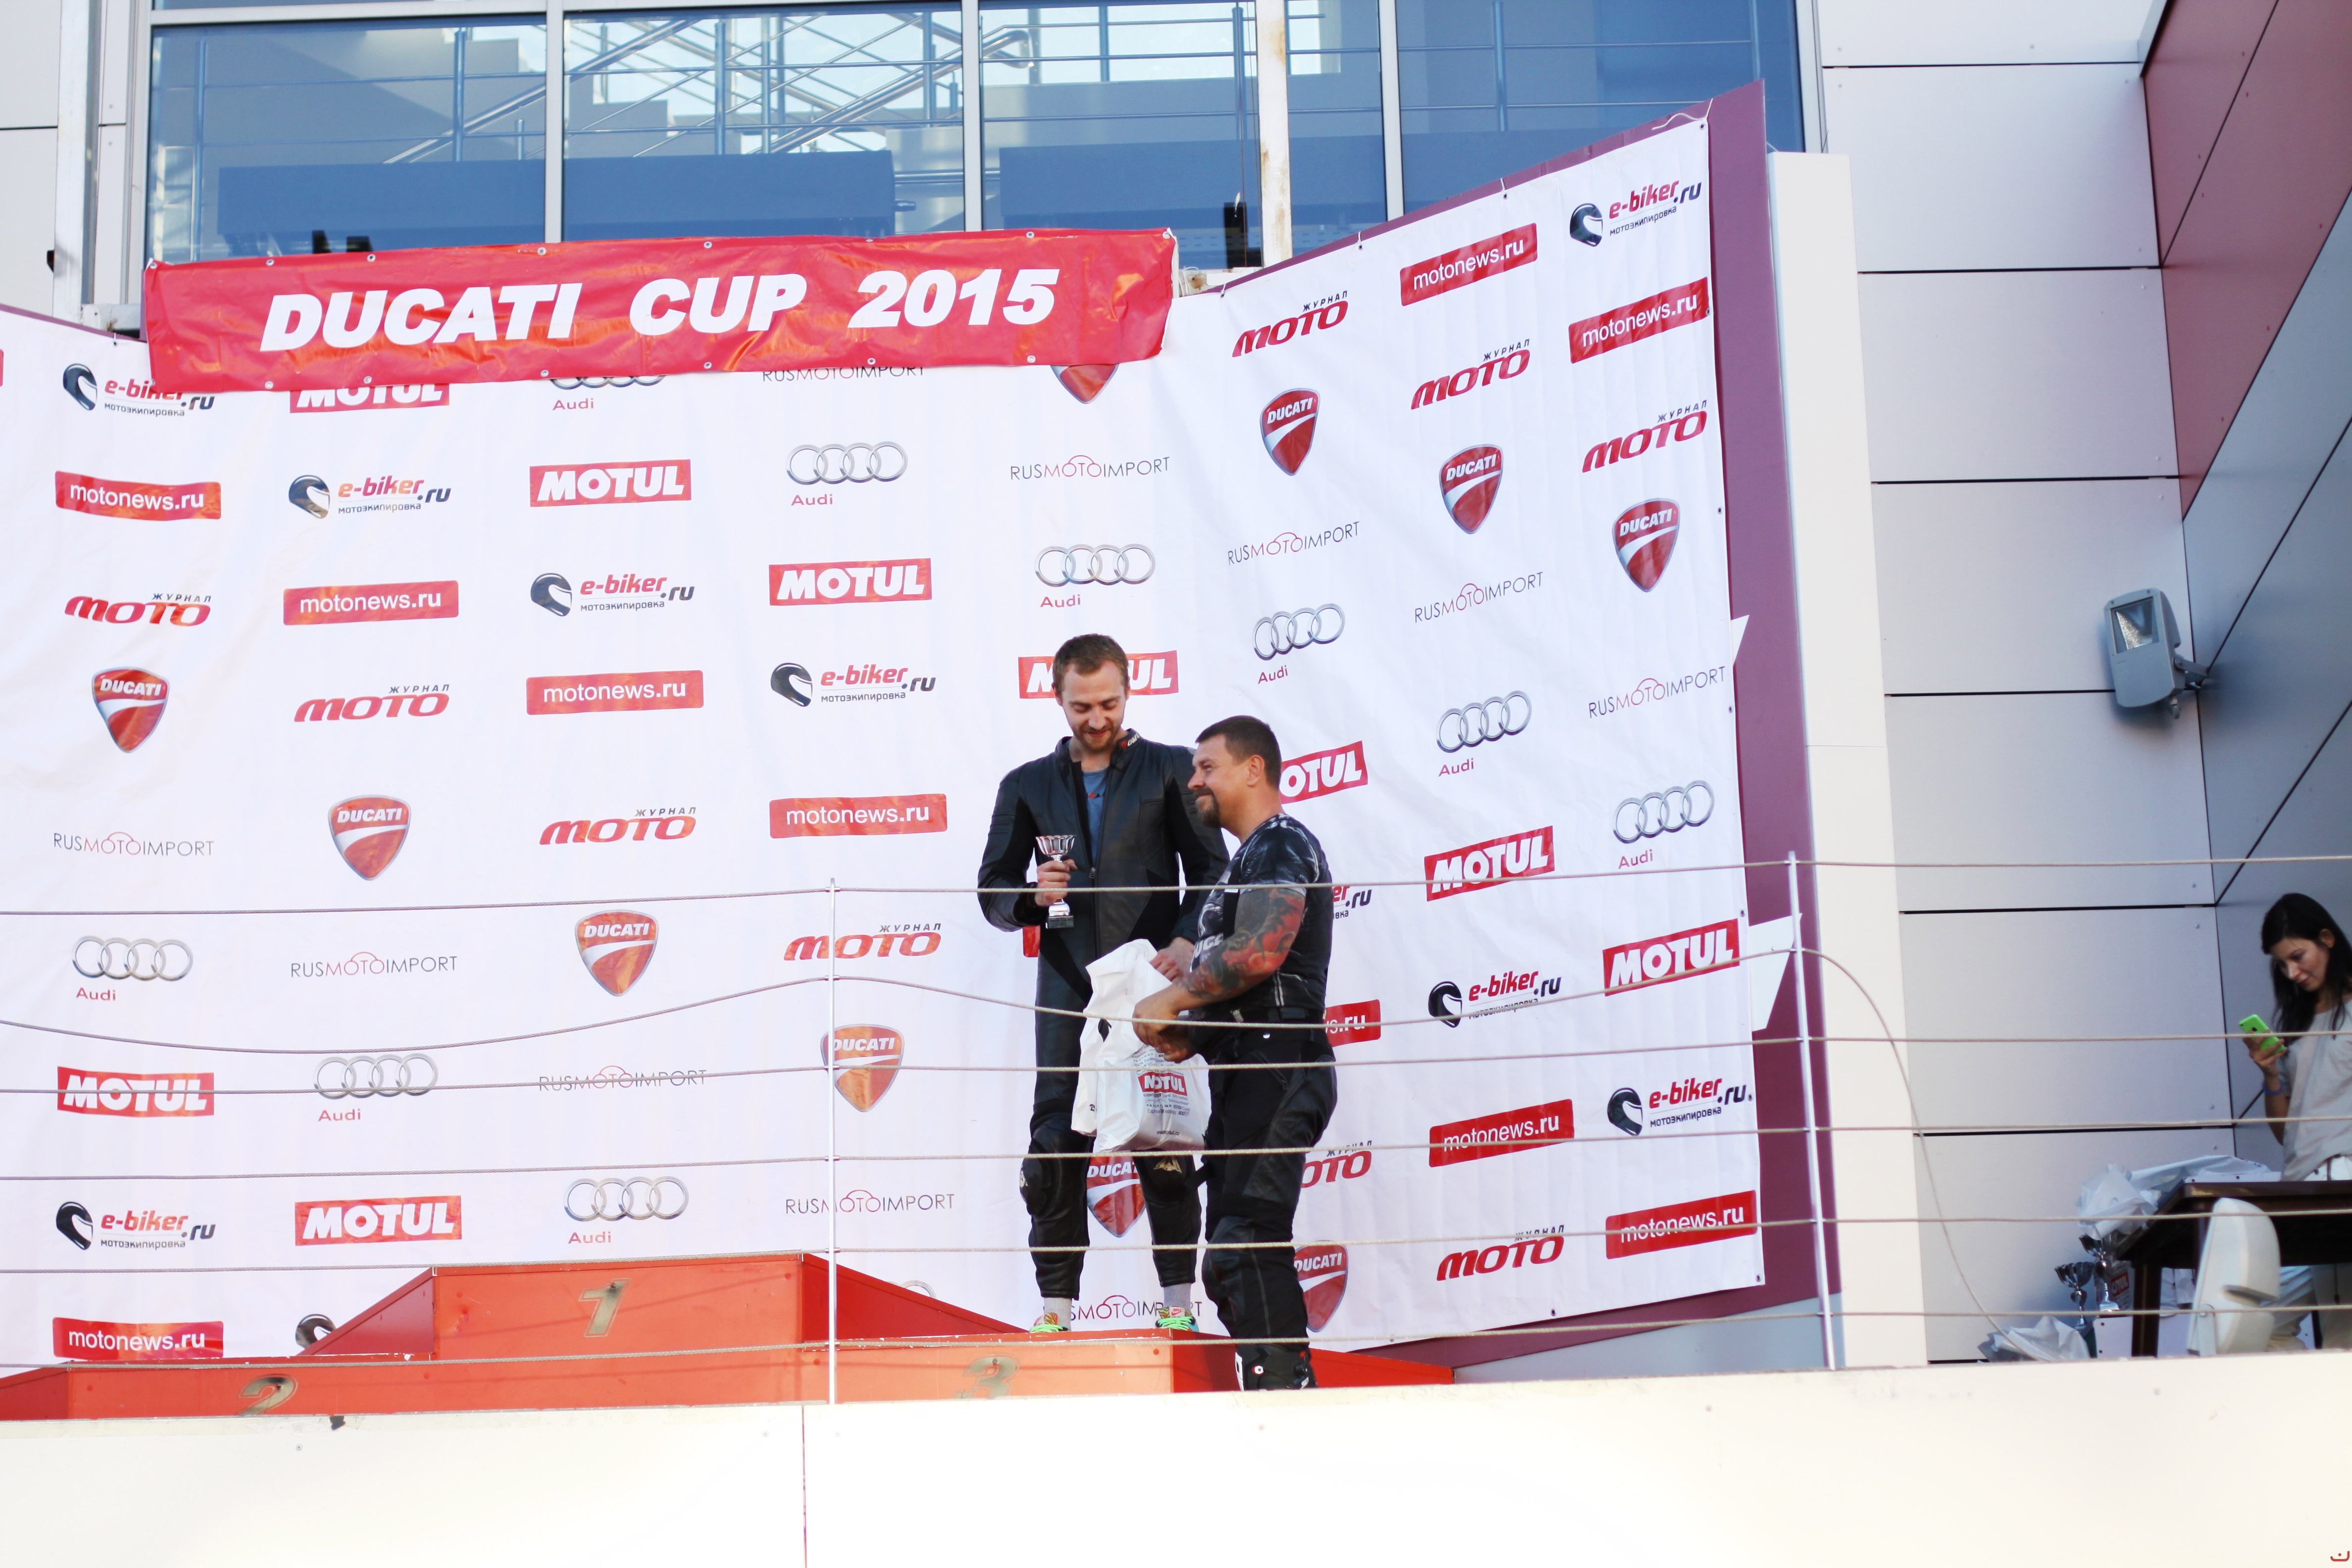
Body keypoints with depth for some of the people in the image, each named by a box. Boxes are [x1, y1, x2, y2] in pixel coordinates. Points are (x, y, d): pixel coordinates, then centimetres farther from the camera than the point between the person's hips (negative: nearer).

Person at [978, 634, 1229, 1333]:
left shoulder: (1170, 770, 9)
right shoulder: (1028, 786, 15)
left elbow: (1212, 870, 5)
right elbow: (993, 890, 15)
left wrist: (1187, 942, -11)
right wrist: (1033, 898, -8)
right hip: (1069, 993, 2)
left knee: (1165, 1146, -3)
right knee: (1055, 1149, -3)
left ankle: (1179, 1300, 4)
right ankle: (1056, 1308, 2)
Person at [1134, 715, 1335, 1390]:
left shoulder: (1280, 846, -7)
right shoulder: (1252, 857, 26)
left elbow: (1260, 953, -23)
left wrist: (1171, 1001, -13)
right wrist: (1192, 1030, 12)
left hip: (1274, 1072, -11)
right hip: (1247, 1074, 11)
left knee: (1248, 1239, -17)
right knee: (1235, 1253, 10)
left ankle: (1280, 1381, -19)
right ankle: (1285, 1387, 11)